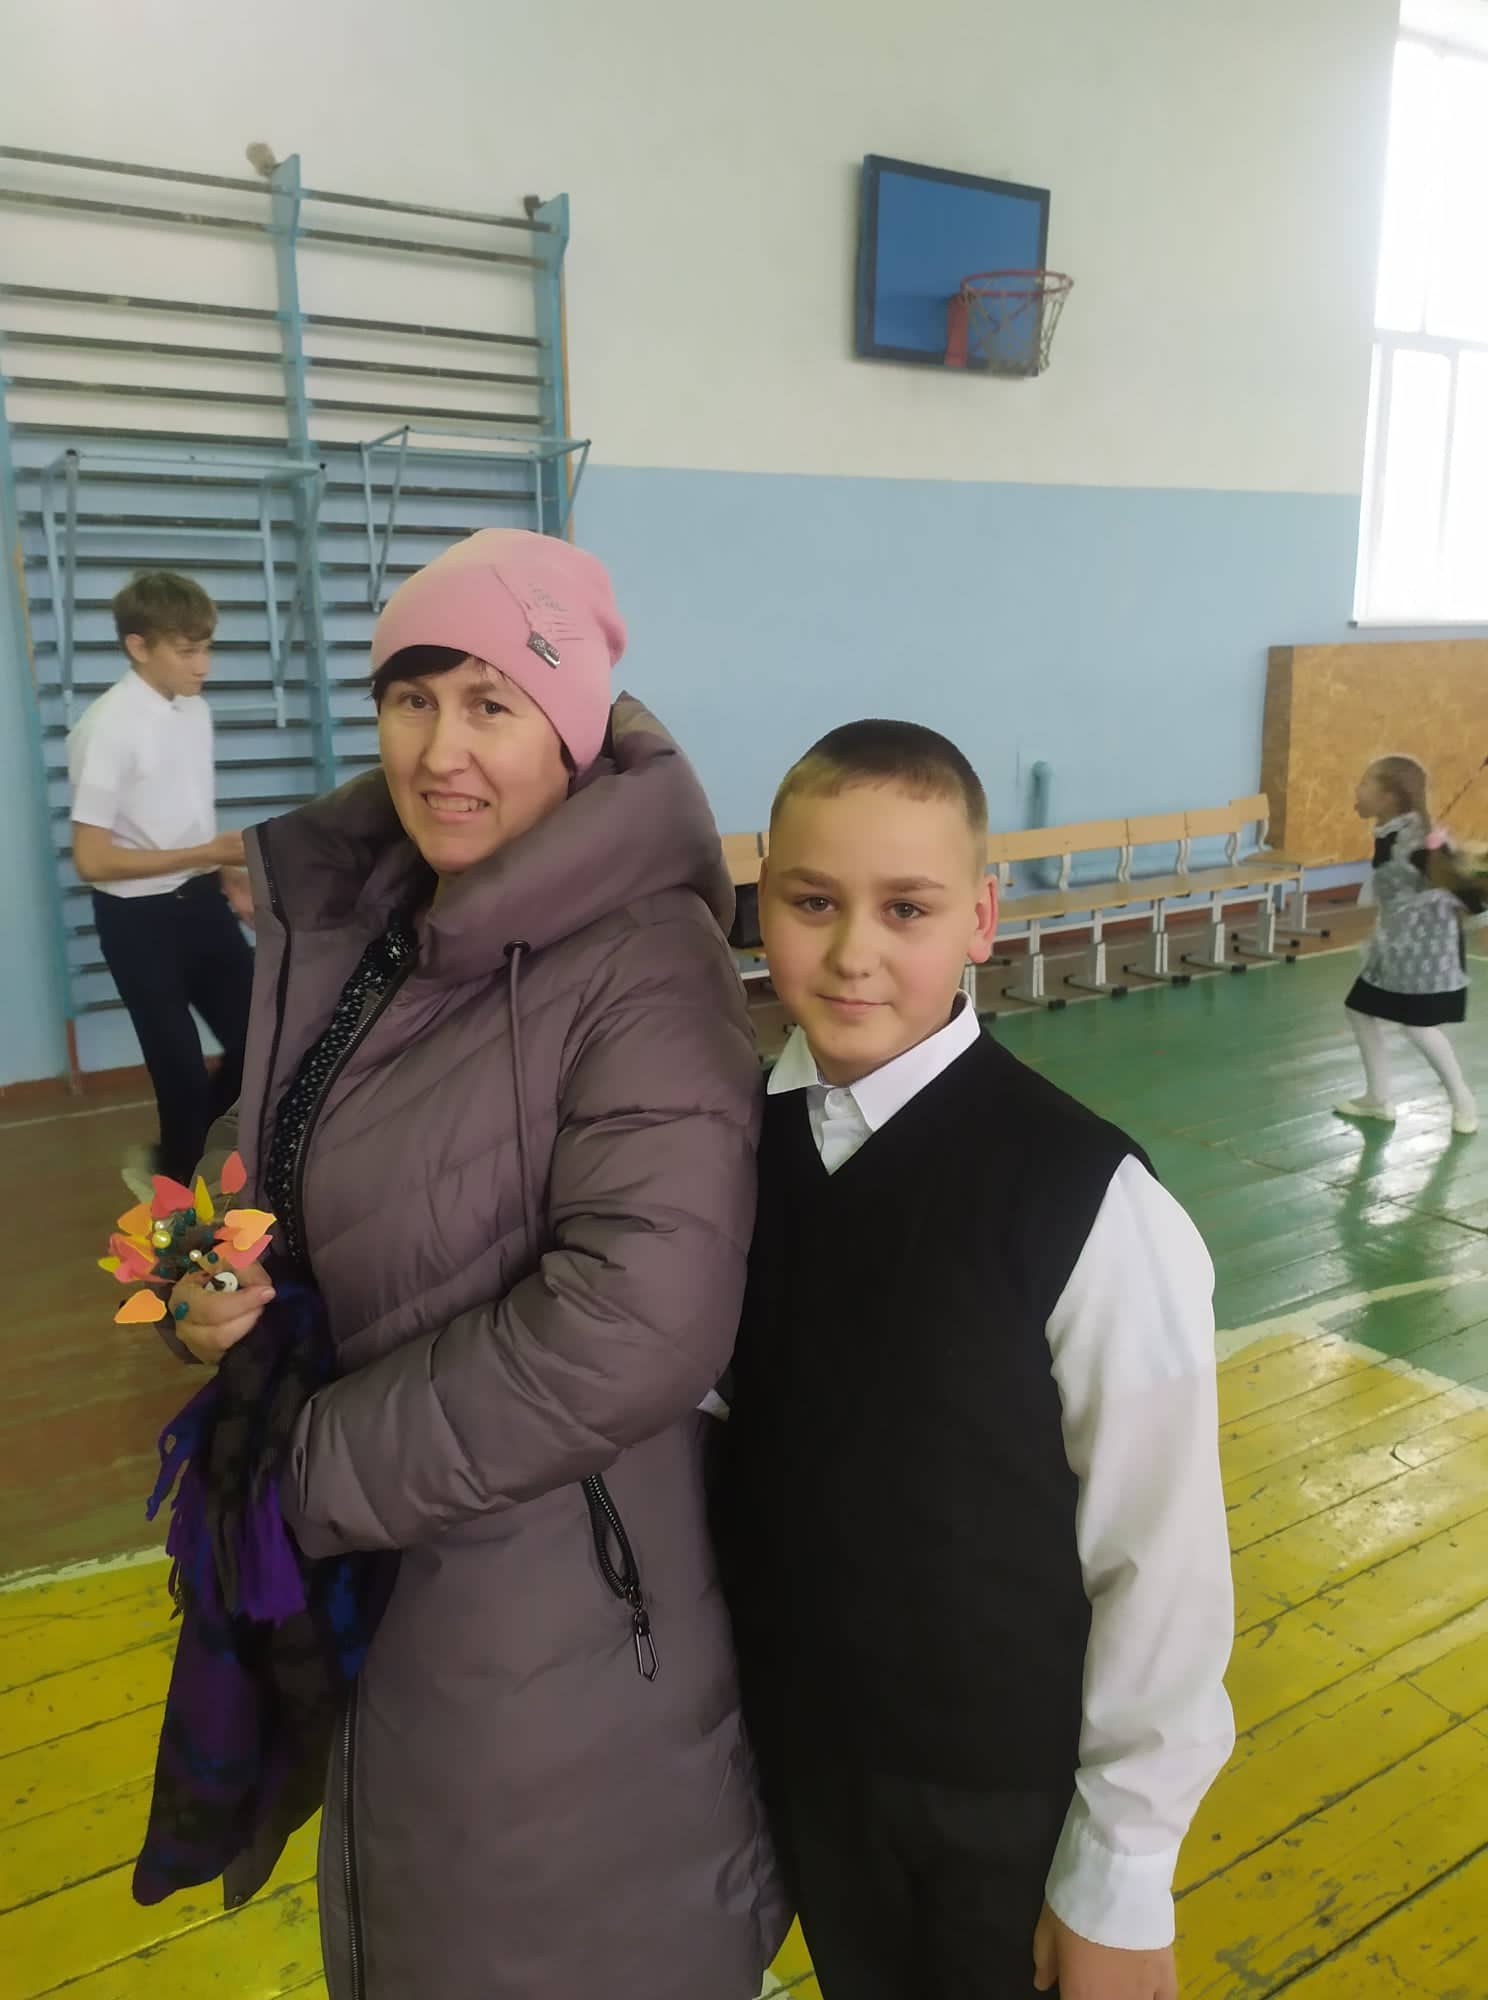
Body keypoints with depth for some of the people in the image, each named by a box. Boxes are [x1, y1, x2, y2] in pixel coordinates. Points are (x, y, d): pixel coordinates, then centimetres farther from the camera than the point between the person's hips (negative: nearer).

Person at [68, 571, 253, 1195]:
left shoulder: (196, 711, 4)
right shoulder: (108, 726, -20)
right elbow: (91, 859, -20)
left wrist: (230, 878, 3)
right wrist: (204, 855, -21)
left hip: (200, 904, 7)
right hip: (139, 919, -7)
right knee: (183, 1068, 3)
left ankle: (167, 1160, 33)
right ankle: (174, 1180, 31)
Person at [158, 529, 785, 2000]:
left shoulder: (644, 963, -23)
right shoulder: (340, 920, -1)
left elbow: (631, 1329, -30)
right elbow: (266, 1154, 12)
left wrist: (312, 1475, -20)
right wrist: (210, 1280, -11)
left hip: (555, 1611, -6)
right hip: (359, 1593, 7)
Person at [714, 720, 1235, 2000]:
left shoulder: (1087, 1199, -24)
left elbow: (1162, 1564, -17)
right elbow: (730, 1426, 1)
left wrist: (1120, 1877, -9)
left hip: (1014, 1792, -4)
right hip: (801, 1752, 4)